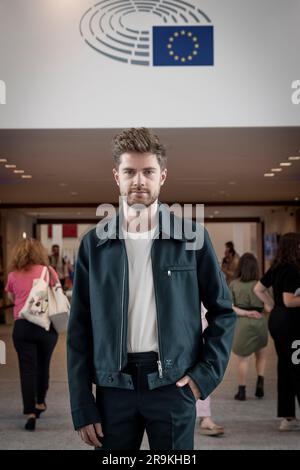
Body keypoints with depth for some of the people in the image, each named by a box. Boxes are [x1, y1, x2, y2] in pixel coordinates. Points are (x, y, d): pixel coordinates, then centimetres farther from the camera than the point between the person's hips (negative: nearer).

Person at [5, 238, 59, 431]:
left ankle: (30, 412, -6)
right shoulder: (48, 271, 1)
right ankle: (40, 402, 34)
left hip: (22, 326, -1)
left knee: (27, 369, 2)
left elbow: (12, 298, 15)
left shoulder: (13, 275, 2)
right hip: (47, 325, 1)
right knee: (43, 366, 17)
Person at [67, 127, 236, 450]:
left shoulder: (192, 237, -1)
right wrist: (83, 408, 0)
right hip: (114, 386, 1)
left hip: (174, 384, -1)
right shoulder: (94, 243, 1)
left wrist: (206, 374, -4)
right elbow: (79, 329, 3)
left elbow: (223, 312, 6)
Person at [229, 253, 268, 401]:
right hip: (260, 321, 0)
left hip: (241, 323, 0)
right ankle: (260, 383, 8)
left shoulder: (233, 284, -2)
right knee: (261, 354, 23)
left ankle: (241, 391, 13)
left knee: (243, 358, 12)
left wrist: (245, 313, -8)